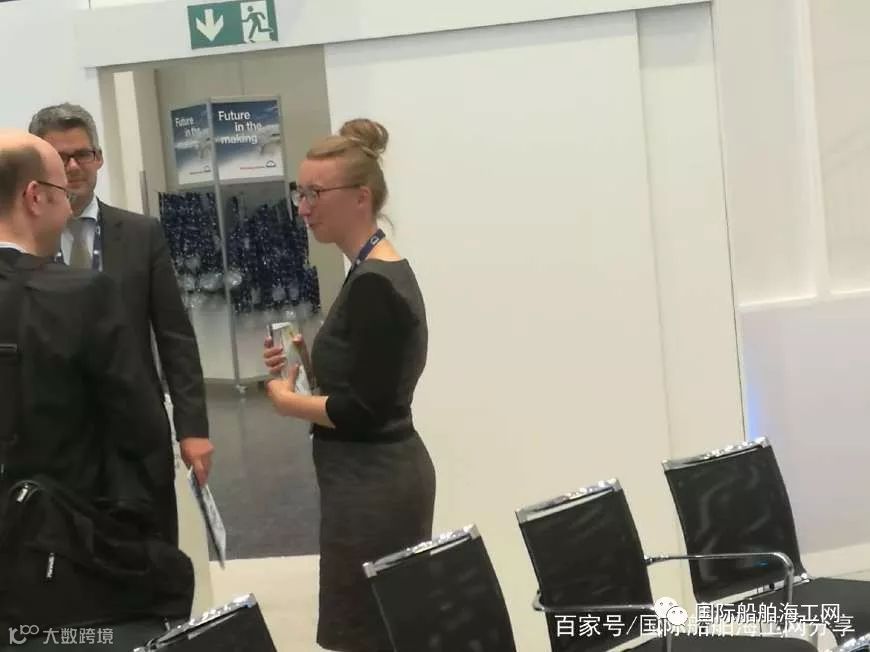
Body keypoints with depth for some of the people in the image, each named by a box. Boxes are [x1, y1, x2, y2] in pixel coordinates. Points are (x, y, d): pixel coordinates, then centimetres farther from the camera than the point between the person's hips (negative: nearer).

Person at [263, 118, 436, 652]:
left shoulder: (373, 285, -19)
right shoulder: (382, 272, 10)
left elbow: (363, 409, -21)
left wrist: (286, 399, -8)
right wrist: (307, 358, 4)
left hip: (372, 483, -10)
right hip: (387, 474, 10)